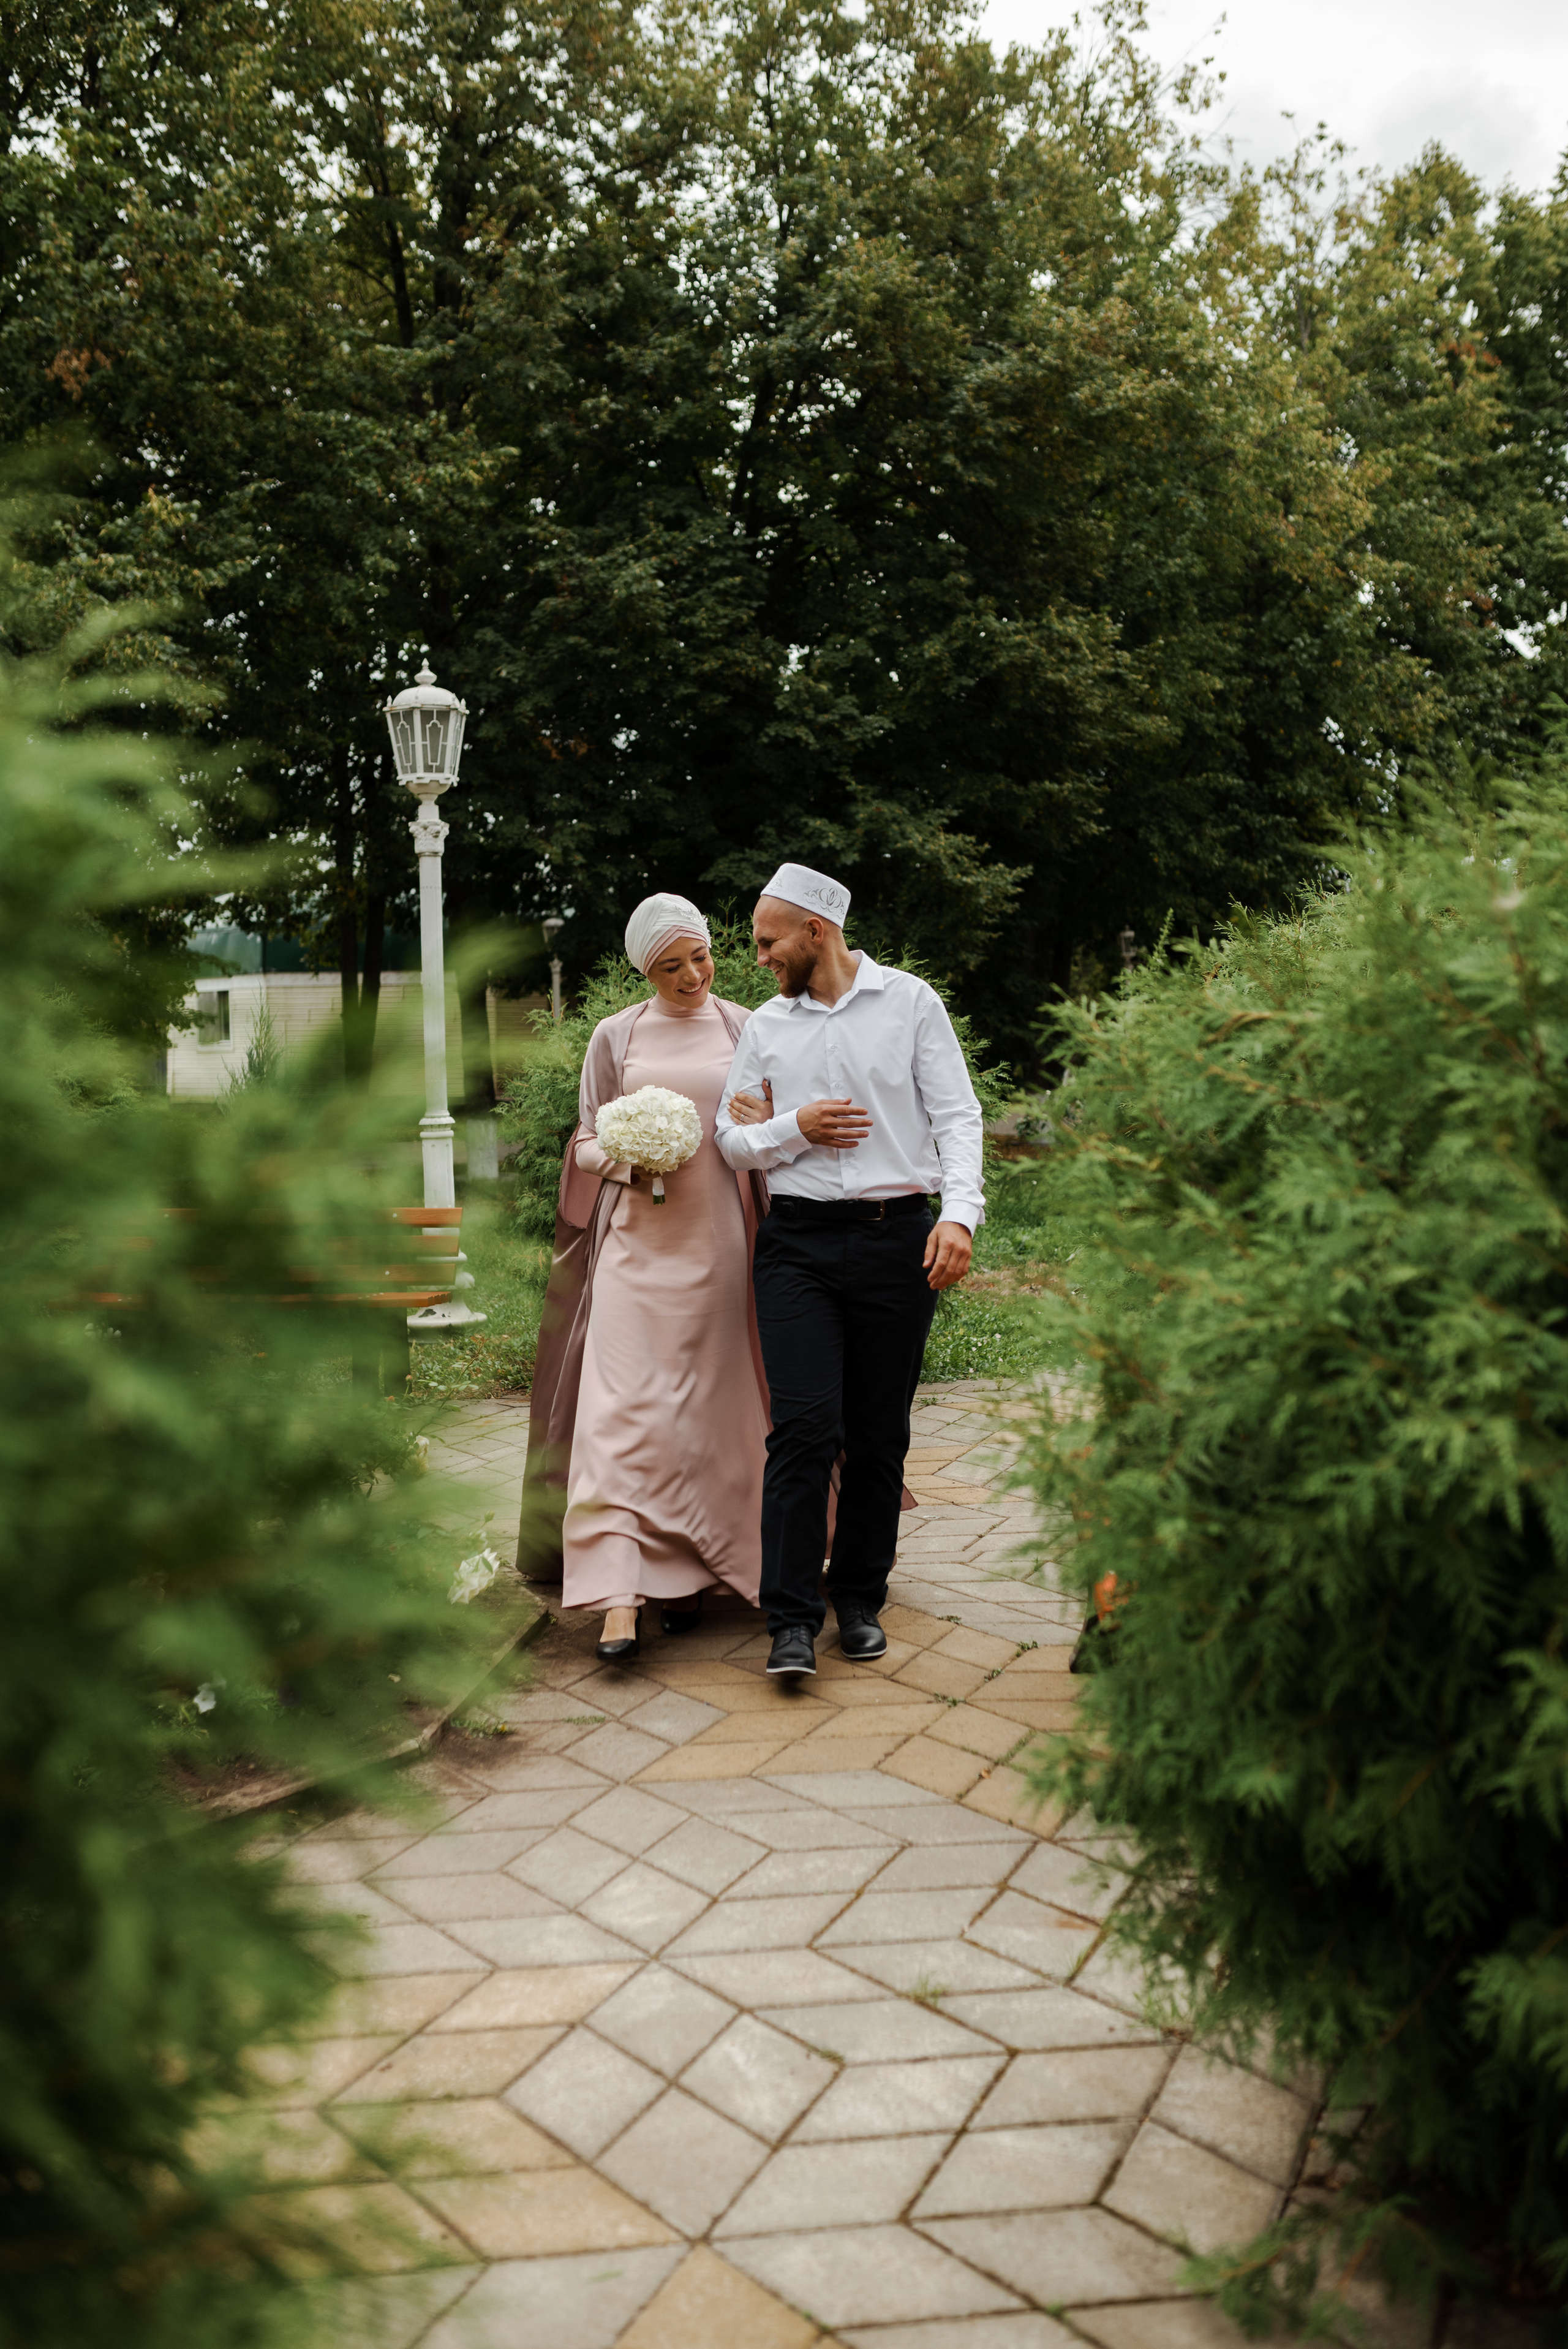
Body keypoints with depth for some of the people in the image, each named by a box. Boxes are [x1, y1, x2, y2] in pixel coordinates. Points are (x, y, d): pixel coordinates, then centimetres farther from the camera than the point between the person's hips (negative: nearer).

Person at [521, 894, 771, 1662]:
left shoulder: (745, 1030, 8)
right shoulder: (615, 1037, 8)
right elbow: (586, 1142, 10)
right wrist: (628, 1159, -10)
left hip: (717, 1243, 1)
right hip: (637, 1244, 0)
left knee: (709, 1409, 4)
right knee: (623, 1409, -9)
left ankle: (689, 1568, 21)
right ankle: (620, 1595, -10)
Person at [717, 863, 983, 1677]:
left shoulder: (910, 1002, 6)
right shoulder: (765, 1026, 14)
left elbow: (956, 1116, 0)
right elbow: (732, 1140, 17)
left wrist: (960, 1213, -15)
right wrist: (794, 1128, -3)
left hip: (897, 1238, -1)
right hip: (798, 1243, 1)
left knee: (879, 1435, 5)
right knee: (805, 1427, -10)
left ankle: (861, 1600, 20)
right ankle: (793, 1618, -3)